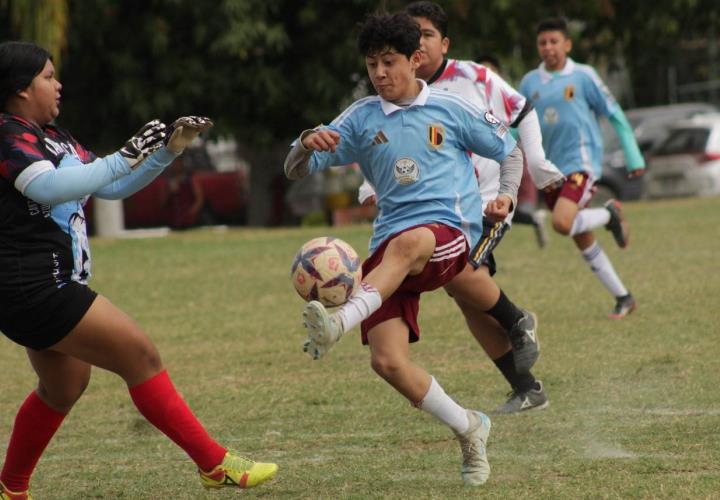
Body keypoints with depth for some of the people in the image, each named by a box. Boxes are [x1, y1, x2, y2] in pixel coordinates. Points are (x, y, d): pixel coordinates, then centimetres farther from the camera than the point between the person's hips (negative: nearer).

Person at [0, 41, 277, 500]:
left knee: (64, 386, 19)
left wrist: (168, 151, 12)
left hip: (43, 289, 11)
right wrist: (124, 158, -33)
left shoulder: (50, 136, 16)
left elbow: (110, 187, 22)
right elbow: (48, 187, -32)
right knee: (139, 353, -10)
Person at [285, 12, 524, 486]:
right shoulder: (360, 118, 11)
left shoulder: (451, 109, 7)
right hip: (389, 244, 3)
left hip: (447, 235, -3)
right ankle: (468, 429, 7)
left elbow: (510, 151, 20)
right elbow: (296, 171, 7)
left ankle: (342, 320, -62)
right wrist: (308, 144, -16)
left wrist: (506, 196, 0)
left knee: (406, 244, -41)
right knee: (388, 361, -15)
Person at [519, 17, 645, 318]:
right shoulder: (530, 83, 7)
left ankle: (610, 215, 3)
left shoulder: (583, 76, -3)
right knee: (583, 242, 8)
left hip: (581, 161, -5)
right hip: (550, 169, 5)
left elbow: (615, 115, 2)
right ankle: (623, 298, 20)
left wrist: (633, 157, 1)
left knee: (562, 223, -27)